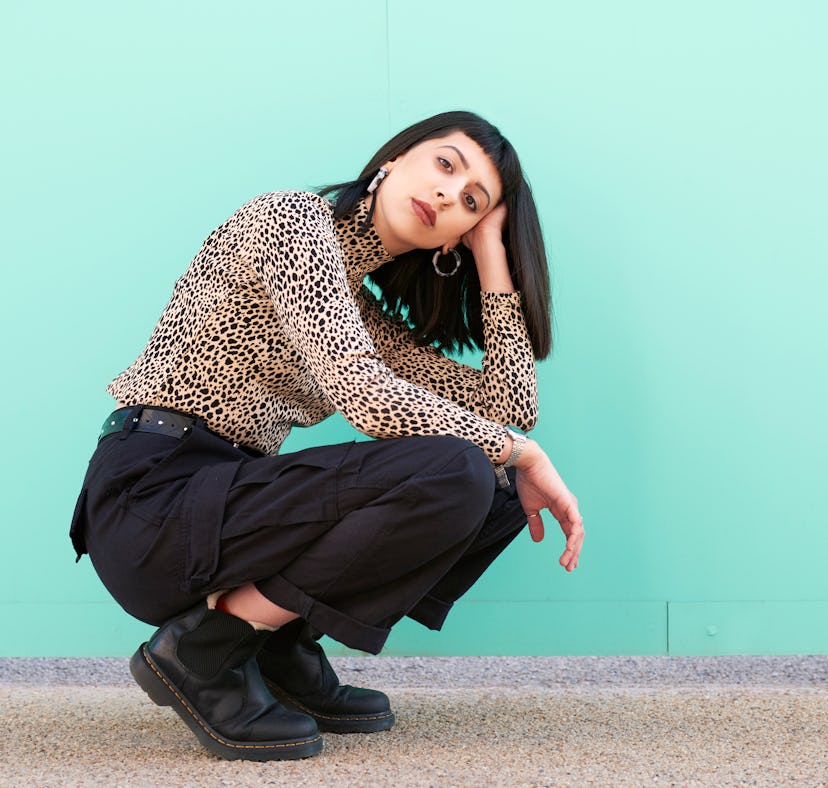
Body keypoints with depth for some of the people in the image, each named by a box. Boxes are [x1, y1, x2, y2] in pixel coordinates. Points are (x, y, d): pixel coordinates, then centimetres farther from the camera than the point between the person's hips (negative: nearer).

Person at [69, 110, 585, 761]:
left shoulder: (366, 310, 18)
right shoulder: (294, 219, -7)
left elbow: (511, 404, 9)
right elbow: (366, 396, -21)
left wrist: (493, 250, 10)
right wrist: (519, 451, -11)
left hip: (222, 500, 9)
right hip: (151, 494, -8)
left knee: (501, 486, 3)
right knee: (453, 475, -24)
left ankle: (281, 647, 3)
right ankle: (204, 647, -12)